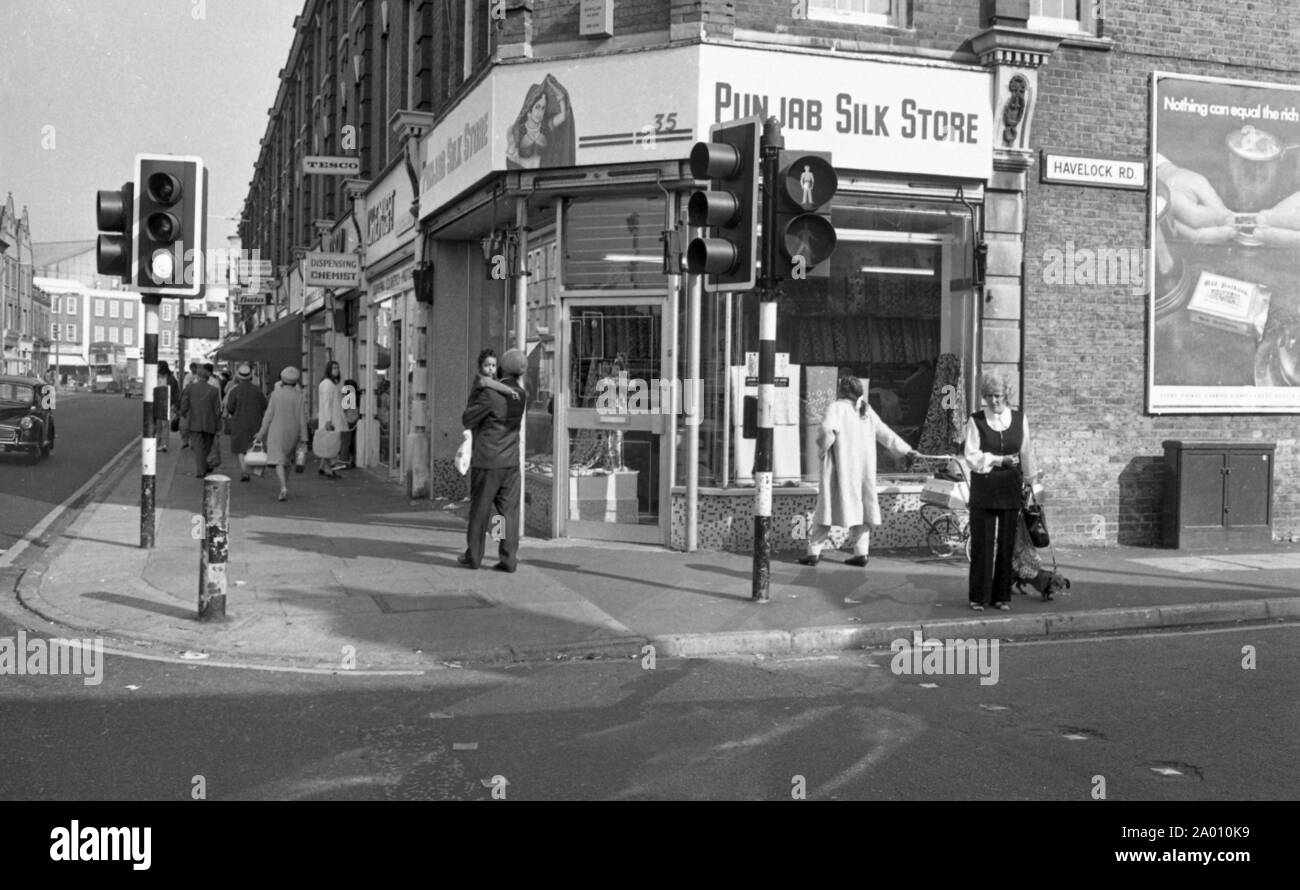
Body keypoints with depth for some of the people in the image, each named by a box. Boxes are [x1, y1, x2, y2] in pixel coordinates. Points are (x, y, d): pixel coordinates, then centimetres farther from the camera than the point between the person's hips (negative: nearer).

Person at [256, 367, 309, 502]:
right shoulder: (298, 395, -4)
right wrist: (303, 437, -3)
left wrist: (261, 433, 4)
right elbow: (302, 417, -6)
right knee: (286, 459, 21)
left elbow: (269, 415, -4)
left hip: (277, 430, -2)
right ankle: (285, 487, 26)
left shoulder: (276, 394, -5)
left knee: (278, 460, -7)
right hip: (293, 432, 2)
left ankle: (284, 488, -27)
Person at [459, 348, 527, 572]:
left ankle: (473, 556, 16)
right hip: (511, 461, 5)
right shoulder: (522, 396, 5)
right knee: (509, 510, 4)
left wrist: (475, 393, 2)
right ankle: (509, 559, 1)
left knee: (480, 509, 6)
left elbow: (468, 420, -7)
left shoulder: (490, 394, -16)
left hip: (487, 461, -5)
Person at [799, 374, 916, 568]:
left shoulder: (837, 407, -7)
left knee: (827, 506, 0)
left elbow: (828, 430, -25)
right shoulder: (866, 410, 11)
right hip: (864, 468, 5)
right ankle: (861, 552, 8)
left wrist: (822, 449, -8)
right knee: (861, 507, 11)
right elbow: (885, 433, 18)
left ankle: (814, 552, -1)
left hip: (841, 466, -5)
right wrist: (905, 449, 30)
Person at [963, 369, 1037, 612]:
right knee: (982, 543, -1)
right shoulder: (976, 421, -1)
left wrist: (1029, 480, 19)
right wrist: (999, 460, -20)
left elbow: (1025, 454, 15)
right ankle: (979, 597, 7)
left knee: (1007, 543, 4)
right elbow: (972, 457, -9)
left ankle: (1002, 596, 14)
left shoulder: (1019, 419, 7)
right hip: (983, 488, -2)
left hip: (1010, 488, 2)